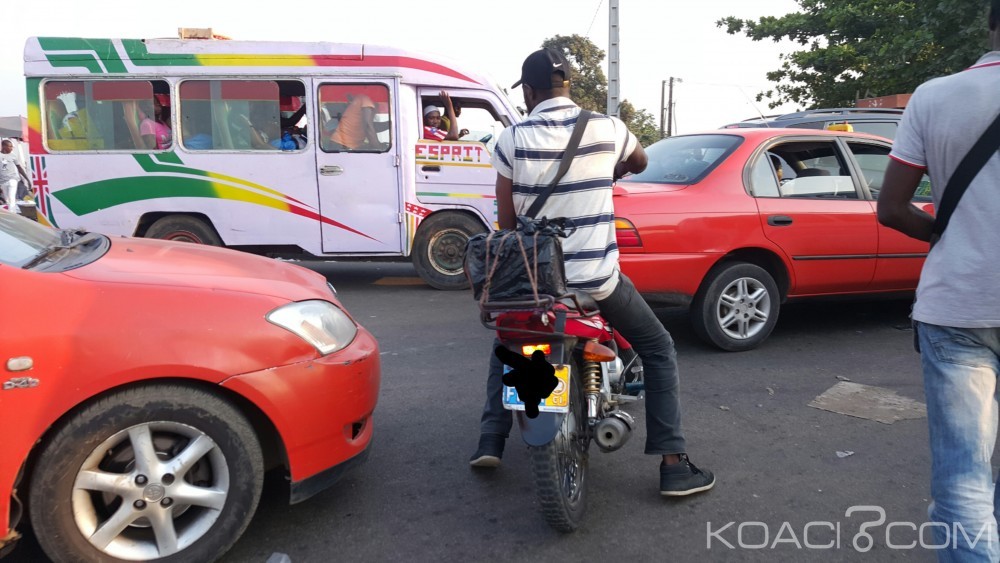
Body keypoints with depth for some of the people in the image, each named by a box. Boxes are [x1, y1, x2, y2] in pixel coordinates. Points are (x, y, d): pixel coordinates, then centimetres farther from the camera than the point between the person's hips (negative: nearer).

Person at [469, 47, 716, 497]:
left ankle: (491, 440, 22)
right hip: (597, 276, -1)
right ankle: (673, 464, 11)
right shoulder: (607, 128, -4)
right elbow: (640, 162, 20)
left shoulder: (512, 139, -7)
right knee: (658, 350, 16)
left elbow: (506, 219, -2)